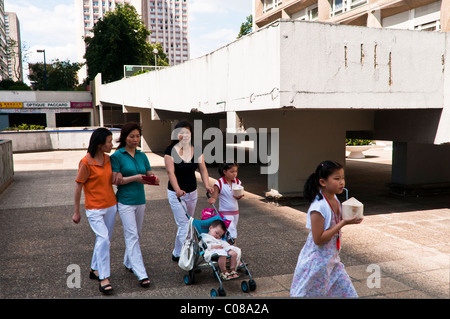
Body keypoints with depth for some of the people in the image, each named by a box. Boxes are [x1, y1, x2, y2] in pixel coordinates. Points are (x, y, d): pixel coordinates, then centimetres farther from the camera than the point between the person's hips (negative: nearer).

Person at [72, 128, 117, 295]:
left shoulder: (108, 159, 3)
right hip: (94, 208, -7)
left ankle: (95, 269, 33)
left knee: (104, 239, 14)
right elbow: (78, 187, -9)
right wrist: (76, 212, -5)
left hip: (111, 206, 7)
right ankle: (104, 278, -6)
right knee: (103, 239, -15)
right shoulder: (86, 162, -16)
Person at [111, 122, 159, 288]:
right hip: (125, 201, -6)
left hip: (140, 200, 6)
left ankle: (129, 262, 35)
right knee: (132, 236, -6)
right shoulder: (117, 156, -8)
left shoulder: (142, 156, 8)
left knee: (135, 234, 16)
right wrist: (135, 178, -23)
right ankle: (141, 274, -6)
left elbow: (150, 175, 10)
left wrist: (154, 179, -13)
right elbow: (116, 180, -13)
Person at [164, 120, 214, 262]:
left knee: (186, 224, 16)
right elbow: (171, 172, -20)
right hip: (176, 193, -5)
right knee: (184, 225, -8)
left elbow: (203, 169, -2)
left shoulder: (196, 151, 0)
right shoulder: (171, 151, -13)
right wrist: (178, 190, -34)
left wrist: (207, 185, -18)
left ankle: (176, 253, 34)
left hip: (192, 192, 5)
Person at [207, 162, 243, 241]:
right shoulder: (219, 183, -14)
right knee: (232, 234, -12)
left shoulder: (237, 182, 1)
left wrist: (239, 196, -13)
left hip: (235, 212, 6)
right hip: (225, 213, -6)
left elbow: (238, 196, 10)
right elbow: (214, 196, -14)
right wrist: (212, 200, -37)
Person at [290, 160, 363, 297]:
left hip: (332, 259, 8)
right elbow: (318, 239, -25)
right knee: (306, 293, 8)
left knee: (346, 291, 13)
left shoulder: (334, 200, 0)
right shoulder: (319, 207, -26)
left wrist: (349, 218, -3)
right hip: (317, 261, -8)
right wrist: (343, 223, -25)